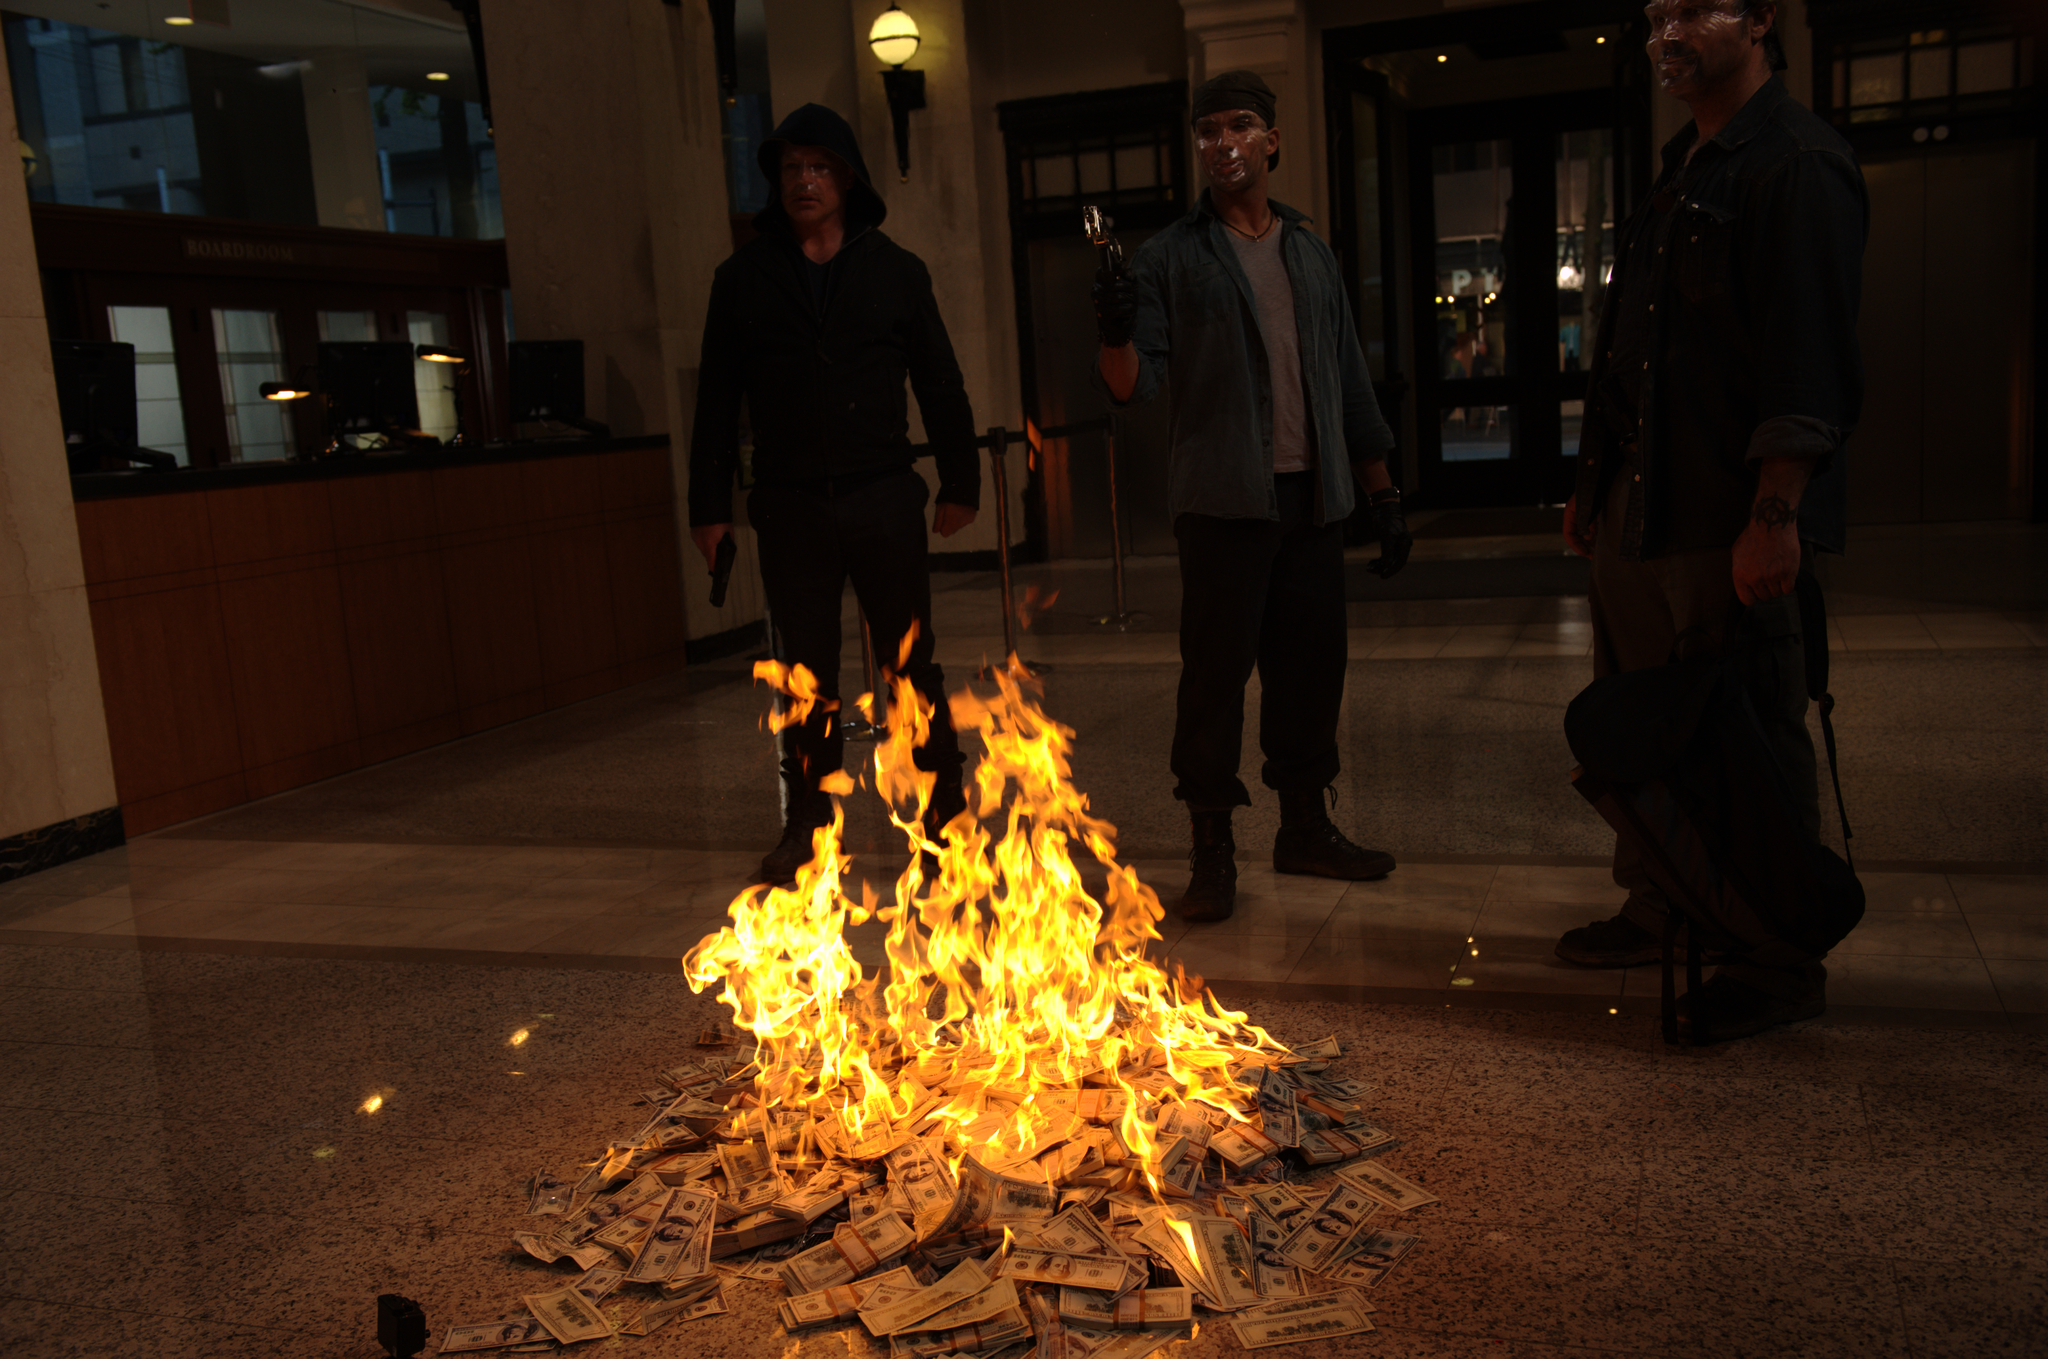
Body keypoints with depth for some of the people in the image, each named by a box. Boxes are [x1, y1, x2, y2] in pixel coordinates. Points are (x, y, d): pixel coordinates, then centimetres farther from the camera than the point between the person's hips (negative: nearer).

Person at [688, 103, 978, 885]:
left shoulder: (896, 272, 6)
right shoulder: (744, 279, 6)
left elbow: (939, 385, 8)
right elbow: (717, 402, 6)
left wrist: (959, 483, 4)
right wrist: (711, 506, 2)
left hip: (886, 498, 0)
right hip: (790, 505, 1)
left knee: (912, 661, 6)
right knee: (802, 672, 8)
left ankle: (945, 810, 17)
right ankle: (803, 827, 18)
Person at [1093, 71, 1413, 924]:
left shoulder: (1311, 255, 16)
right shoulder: (1171, 259, 2)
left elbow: (1350, 383, 18)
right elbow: (1130, 388, -5)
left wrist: (1381, 494, 14)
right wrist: (1115, 334, -27)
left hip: (1312, 499, 4)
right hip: (1223, 499, -4)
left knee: (1311, 666, 8)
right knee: (1215, 671, -4)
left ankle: (1305, 828, 22)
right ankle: (1212, 851, 5)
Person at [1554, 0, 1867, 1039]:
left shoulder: (1798, 163, -8)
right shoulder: (1680, 173, 20)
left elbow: (1810, 352, -17)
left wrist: (1776, 514, -24)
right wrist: (1595, 486, 20)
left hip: (1730, 523, -9)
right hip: (1640, 515, 9)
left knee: (1754, 741, -1)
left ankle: (1784, 962, 10)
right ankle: (1657, 909, 30)